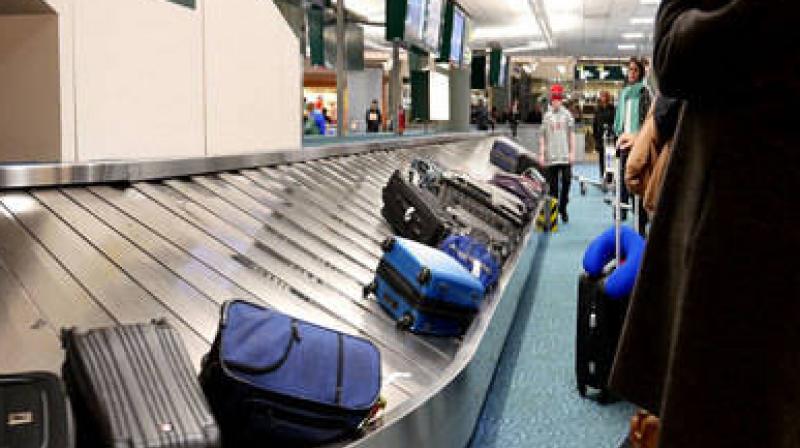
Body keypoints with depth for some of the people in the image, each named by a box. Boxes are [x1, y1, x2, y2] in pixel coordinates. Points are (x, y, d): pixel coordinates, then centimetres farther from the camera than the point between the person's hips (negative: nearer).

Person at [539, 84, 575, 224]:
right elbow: (542, 137, 8)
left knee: (566, 181, -2)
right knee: (553, 184, 5)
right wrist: (541, 154, 4)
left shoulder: (567, 114, 4)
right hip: (551, 157, 1)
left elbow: (572, 134, 5)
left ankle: (563, 208, 15)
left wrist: (572, 152, 0)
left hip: (565, 156, -1)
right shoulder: (547, 116, 7)